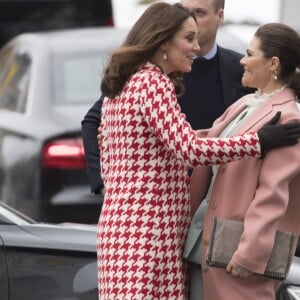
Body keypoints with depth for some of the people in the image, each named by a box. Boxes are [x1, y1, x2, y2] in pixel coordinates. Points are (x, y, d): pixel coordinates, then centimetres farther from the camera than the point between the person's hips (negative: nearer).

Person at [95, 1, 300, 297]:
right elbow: (190, 149, -22)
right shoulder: (152, 83, -12)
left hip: (121, 222, 10)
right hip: (147, 230, -10)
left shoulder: (122, 85, 17)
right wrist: (260, 141, -19)